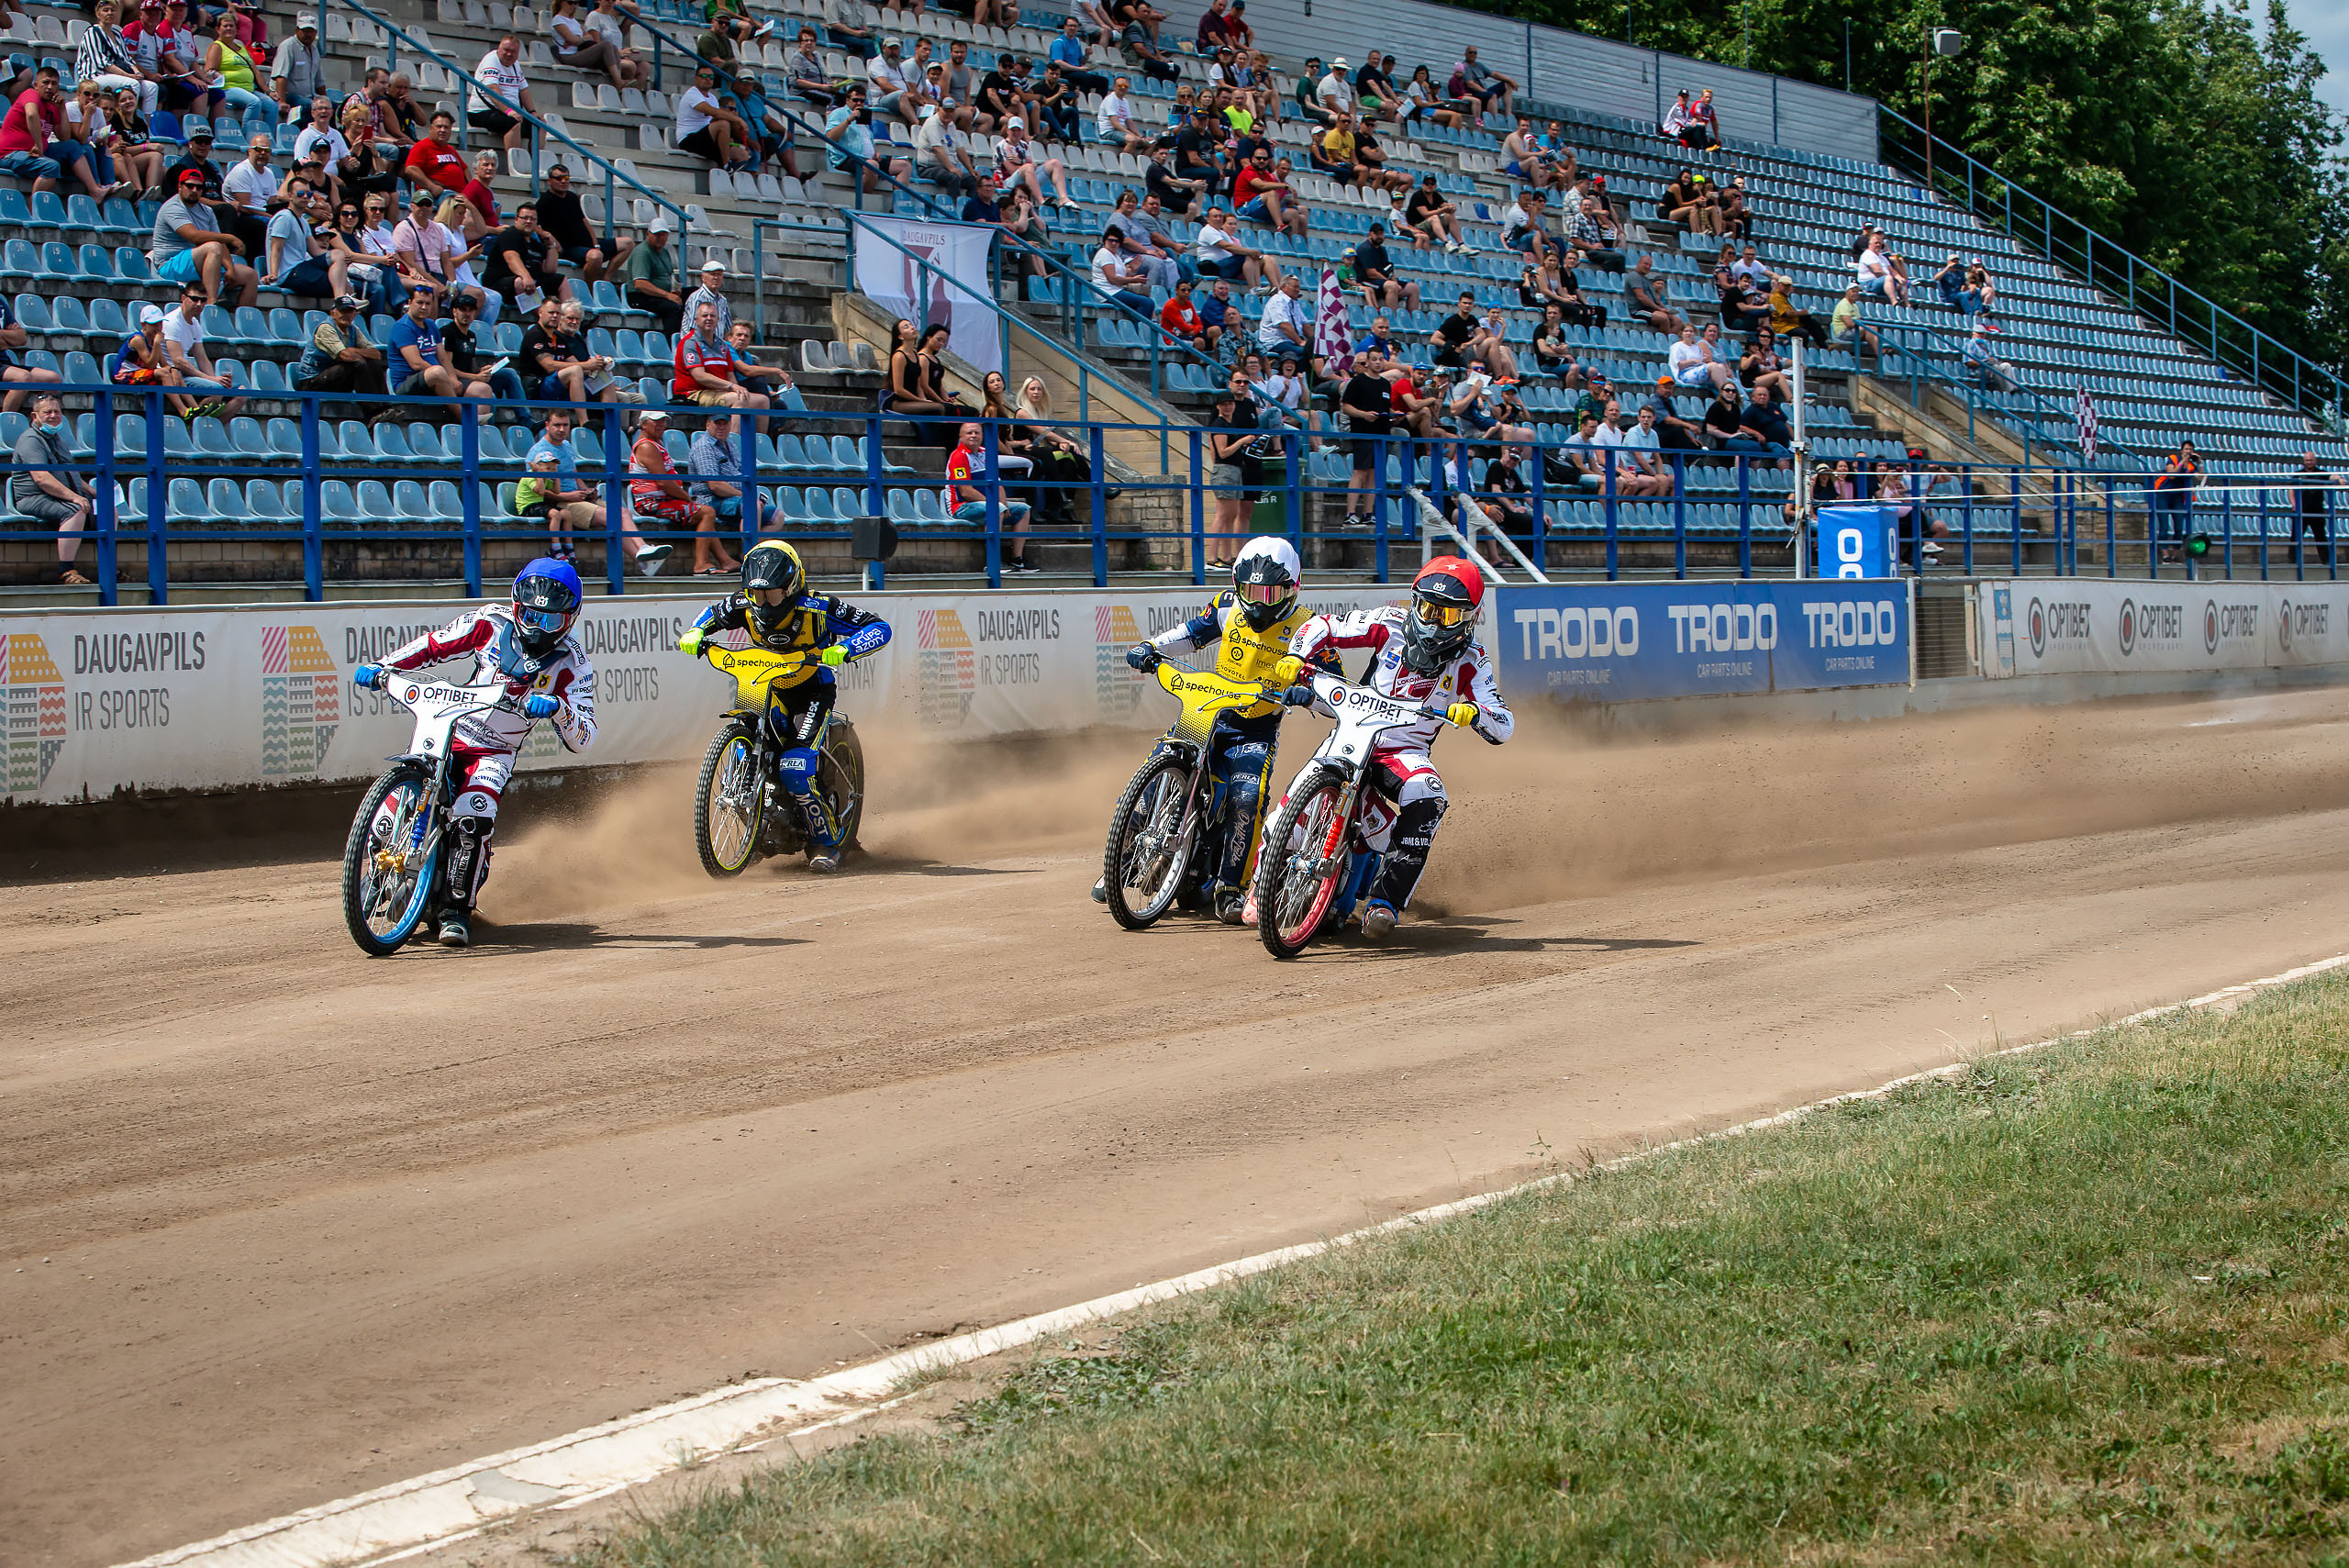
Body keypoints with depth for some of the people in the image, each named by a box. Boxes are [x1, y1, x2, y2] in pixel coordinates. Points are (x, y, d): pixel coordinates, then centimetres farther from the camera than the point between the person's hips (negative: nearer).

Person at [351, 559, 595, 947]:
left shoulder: (572, 665, -7)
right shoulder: (493, 622, -2)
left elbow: (581, 739, -12)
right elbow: (435, 645, 9)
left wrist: (558, 708, -33)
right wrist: (383, 667, -4)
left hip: (496, 753, -2)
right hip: (445, 735, 2)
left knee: (473, 817, -30)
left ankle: (457, 910, -19)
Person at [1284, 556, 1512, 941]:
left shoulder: (1471, 660, -2)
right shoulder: (1391, 624, -2)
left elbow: (1503, 727, -8)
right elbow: (1323, 626, 3)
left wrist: (1474, 713, -31)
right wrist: (1297, 656, -17)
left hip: (1407, 749, 0)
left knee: (1427, 801, -32)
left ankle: (1385, 901, -23)